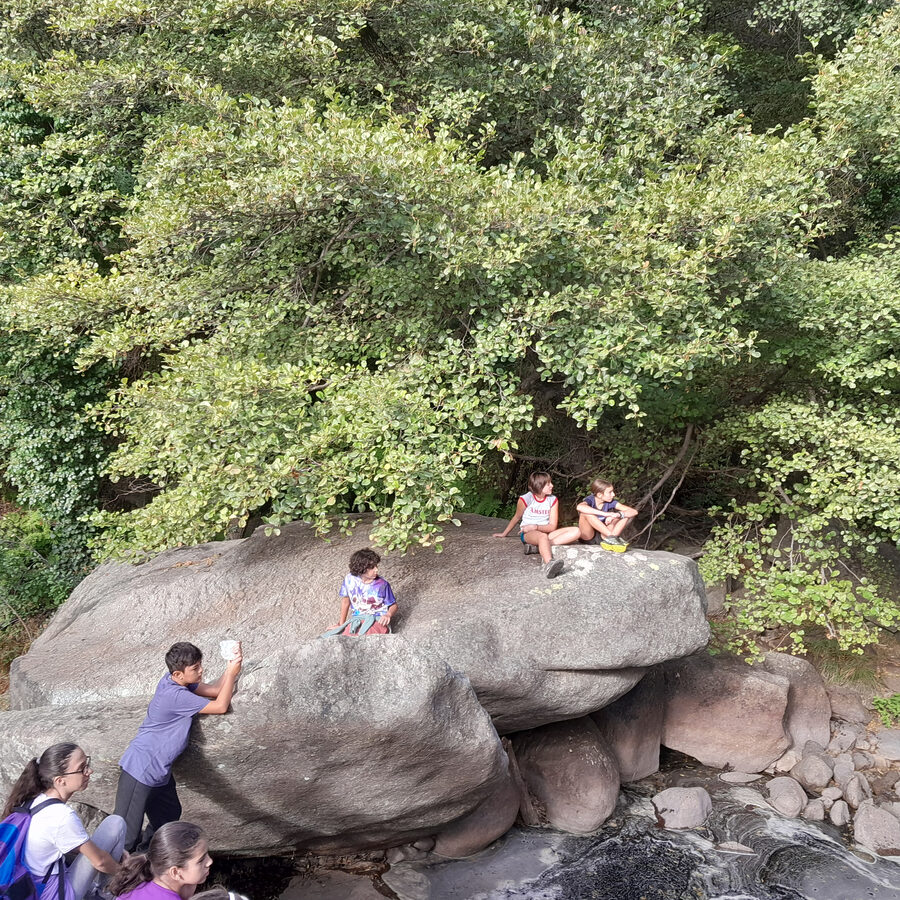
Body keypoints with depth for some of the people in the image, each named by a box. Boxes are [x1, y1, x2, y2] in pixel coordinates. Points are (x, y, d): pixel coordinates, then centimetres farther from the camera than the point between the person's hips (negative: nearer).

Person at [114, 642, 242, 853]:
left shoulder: (174, 681, 1)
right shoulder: (175, 695, -26)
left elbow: (215, 690, 8)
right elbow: (220, 706, -19)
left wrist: (232, 667, -5)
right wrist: (232, 673, -15)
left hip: (158, 770, 10)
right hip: (141, 770, -10)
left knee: (169, 816, 24)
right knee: (127, 833, -6)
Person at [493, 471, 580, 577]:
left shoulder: (553, 500, 4)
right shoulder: (525, 499, -5)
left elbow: (552, 526, -2)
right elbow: (516, 518, 13)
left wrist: (535, 527, -18)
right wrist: (504, 534, 23)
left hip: (546, 532, 5)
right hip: (527, 534, -5)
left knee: (575, 531, -19)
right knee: (542, 536, -42)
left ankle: (539, 547, -35)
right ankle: (549, 564, -75)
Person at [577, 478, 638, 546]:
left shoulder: (611, 502, -5)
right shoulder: (590, 500, -17)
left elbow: (634, 512, -13)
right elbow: (579, 507, -44)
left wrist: (617, 515, -33)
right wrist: (605, 514, -44)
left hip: (602, 535, 4)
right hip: (588, 537, -4)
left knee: (626, 515, -8)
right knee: (585, 513, -32)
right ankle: (610, 536, -32)